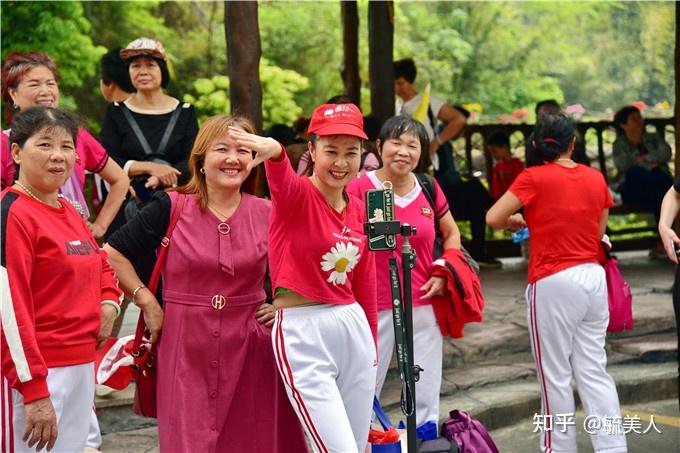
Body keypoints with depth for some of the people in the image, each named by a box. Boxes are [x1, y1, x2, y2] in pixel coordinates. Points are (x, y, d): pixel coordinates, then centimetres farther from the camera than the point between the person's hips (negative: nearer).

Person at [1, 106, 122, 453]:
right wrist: (35, 391, -23)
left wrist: (109, 302, 7)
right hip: (34, 373, -8)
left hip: (82, 368, 8)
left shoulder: (69, 213, 12)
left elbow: (102, 265, 30)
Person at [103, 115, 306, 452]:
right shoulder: (171, 209, -1)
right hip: (186, 348, -2)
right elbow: (113, 253, 3)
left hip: (250, 349, 2)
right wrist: (146, 302, -2)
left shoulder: (267, 215, 5)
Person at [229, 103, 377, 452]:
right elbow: (282, 181, -35)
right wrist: (274, 152, -58)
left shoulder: (358, 210, 9)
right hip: (303, 335, -7)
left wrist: (372, 344, 21)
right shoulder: (296, 196, -10)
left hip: (354, 329, 7)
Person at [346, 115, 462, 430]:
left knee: (426, 397, 10)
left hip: (424, 306, 4)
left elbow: (451, 233, 19)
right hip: (375, 307, -4)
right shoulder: (359, 189, -8)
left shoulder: (429, 189, 5)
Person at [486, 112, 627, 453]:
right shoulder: (596, 178, 6)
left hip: (554, 284, -5)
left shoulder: (534, 178, -8)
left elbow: (493, 218, -11)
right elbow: (599, 232, 13)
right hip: (593, 278, 5)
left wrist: (516, 221, 10)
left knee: (556, 376, 4)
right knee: (594, 372, 9)